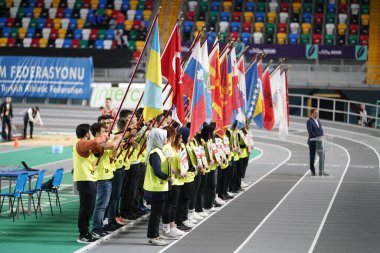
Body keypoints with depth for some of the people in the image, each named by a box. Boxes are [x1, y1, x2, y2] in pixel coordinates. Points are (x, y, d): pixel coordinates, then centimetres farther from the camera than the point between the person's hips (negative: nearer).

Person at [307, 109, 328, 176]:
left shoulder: (318, 121, 16)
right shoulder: (309, 121, -9)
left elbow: (321, 130, 16)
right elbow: (310, 132, -17)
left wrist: (321, 138, 0)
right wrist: (316, 138, -21)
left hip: (319, 142, 7)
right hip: (312, 142, -7)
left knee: (322, 156, 0)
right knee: (312, 157, 2)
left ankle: (321, 171, 2)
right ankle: (313, 171, 10)